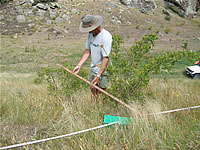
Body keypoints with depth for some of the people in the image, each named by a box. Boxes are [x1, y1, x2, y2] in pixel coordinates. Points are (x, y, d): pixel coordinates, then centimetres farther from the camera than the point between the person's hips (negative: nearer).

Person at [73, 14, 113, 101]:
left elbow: (106, 58, -25)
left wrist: (98, 75, -28)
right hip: (93, 68, 7)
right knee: (92, 89, 18)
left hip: (103, 70, -7)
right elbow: (88, 51, 7)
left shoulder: (106, 37, -24)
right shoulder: (91, 34, 1)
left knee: (100, 92, 1)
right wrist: (79, 65, 0)